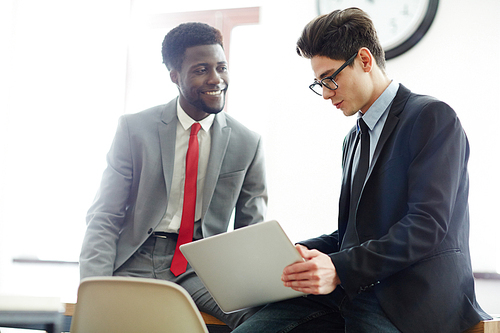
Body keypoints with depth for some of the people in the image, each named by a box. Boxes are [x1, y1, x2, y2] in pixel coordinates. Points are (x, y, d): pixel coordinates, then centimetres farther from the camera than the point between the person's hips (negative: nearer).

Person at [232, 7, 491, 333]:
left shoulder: (433, 117, -4)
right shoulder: (355, 138, 25)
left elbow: (427, 224, -16)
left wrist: (340, 269, -23)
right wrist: (299, 251, 5)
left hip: (413, 304, -7)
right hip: (353, 292, 7)